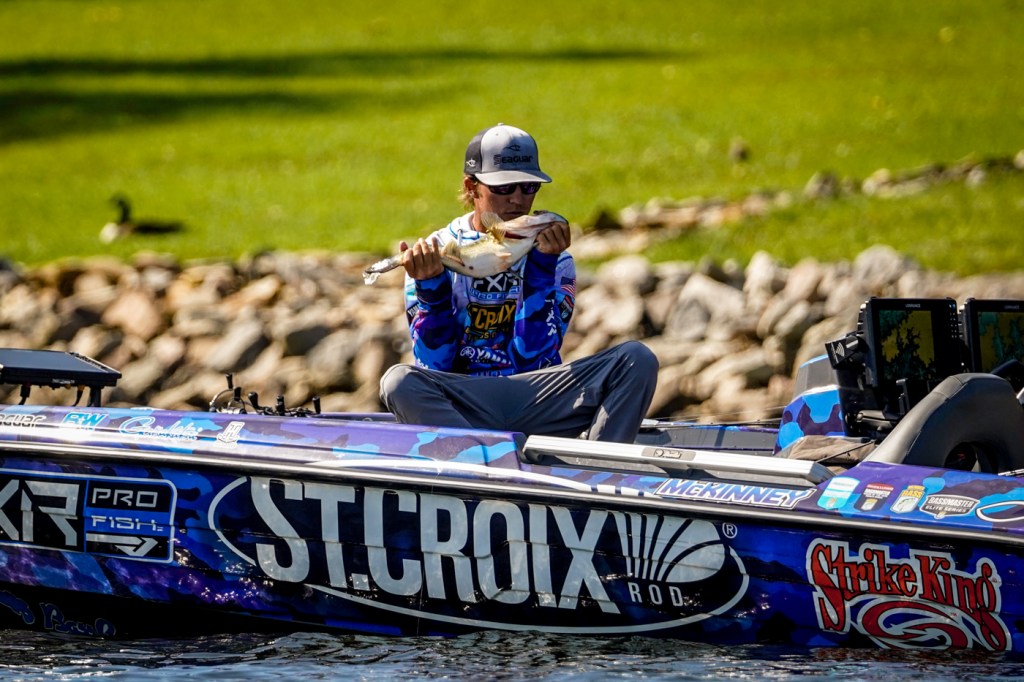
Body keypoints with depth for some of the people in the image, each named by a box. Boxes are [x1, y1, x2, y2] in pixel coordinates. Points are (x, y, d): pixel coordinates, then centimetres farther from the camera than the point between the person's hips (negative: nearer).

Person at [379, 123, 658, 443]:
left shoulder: (554, 259, 7)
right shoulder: (435, 255, 4)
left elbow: (532, 357, -6)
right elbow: (434, 365, -4)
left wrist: (542, 263, -10)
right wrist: (430, 284, -17)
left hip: (535, 406, 2)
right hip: (464, 407, -2)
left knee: (637, 359, -18)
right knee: (400, 382, -33)